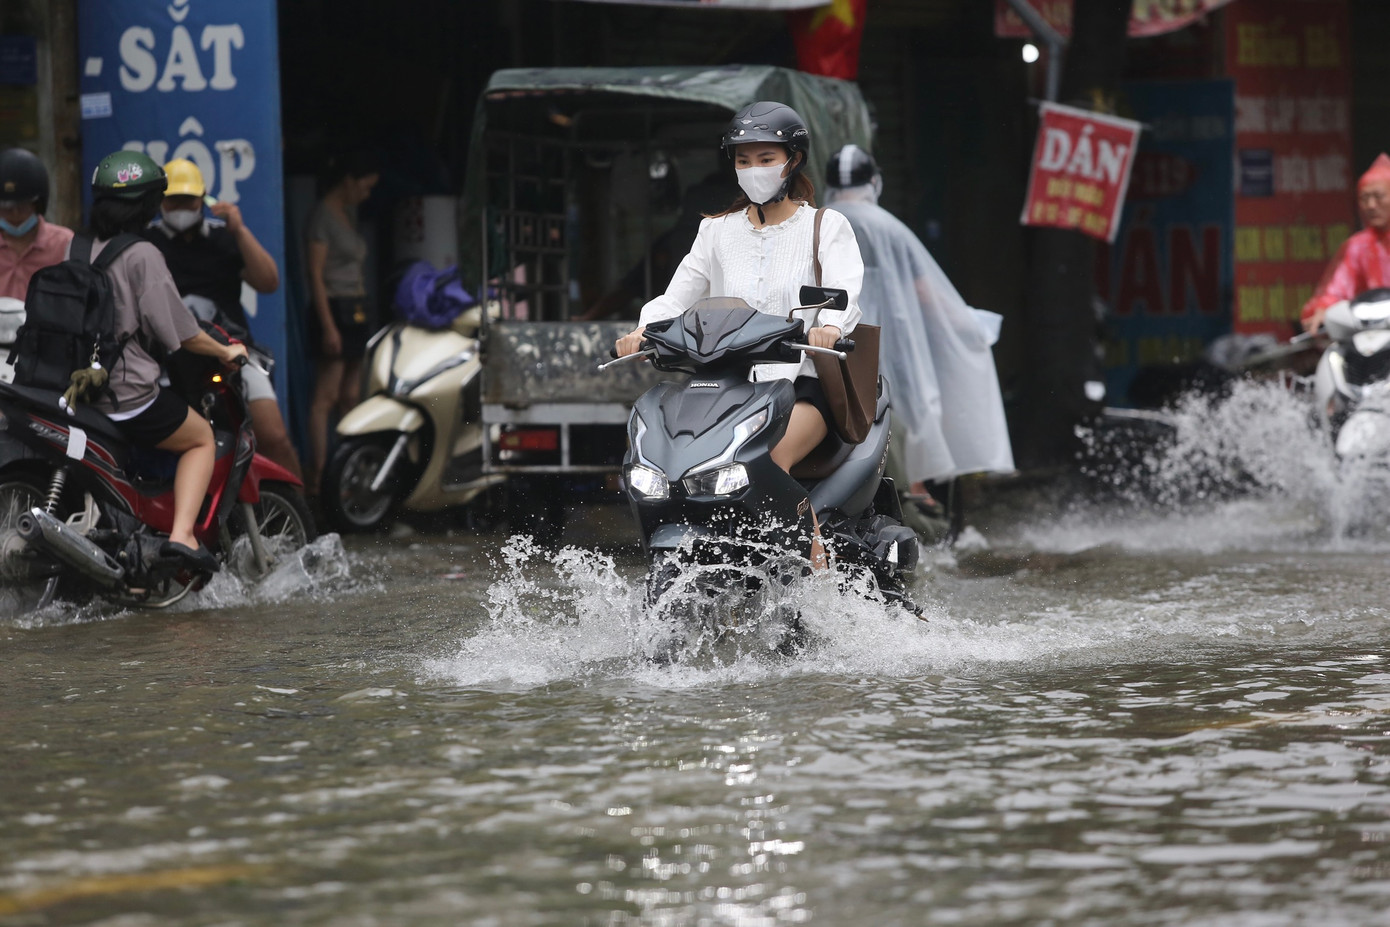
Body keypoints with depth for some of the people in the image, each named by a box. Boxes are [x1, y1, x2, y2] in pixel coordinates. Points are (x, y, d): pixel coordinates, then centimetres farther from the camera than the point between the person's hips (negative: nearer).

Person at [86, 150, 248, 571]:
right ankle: (182, 533, -3)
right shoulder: (142, 255, -12)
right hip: (129, 393, -7)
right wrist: (225, 352, 7)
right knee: (202, 438, 15)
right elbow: (176, 328, -10)